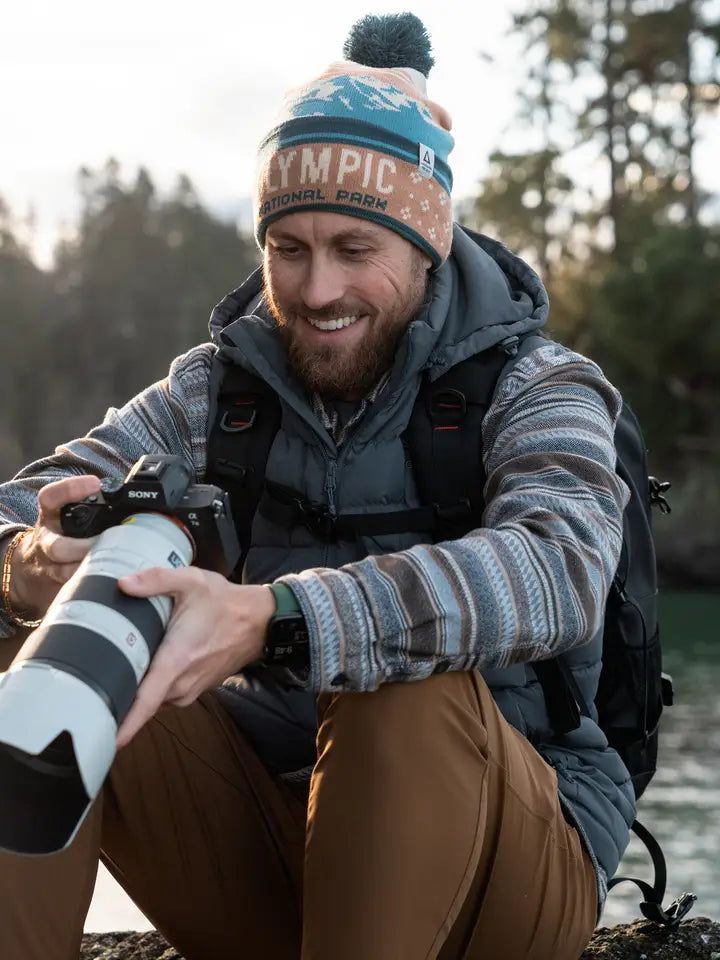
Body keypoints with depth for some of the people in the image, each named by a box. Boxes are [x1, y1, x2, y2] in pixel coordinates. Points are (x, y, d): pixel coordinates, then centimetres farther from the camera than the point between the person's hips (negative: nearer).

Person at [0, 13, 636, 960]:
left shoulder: (538, 390, -6)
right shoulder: (214, 392, 6)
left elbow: (557, 571, -29)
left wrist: (269, 621, -44)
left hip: (503, 869, -3)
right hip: (264, 860, 4)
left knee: (414, 689, -34)